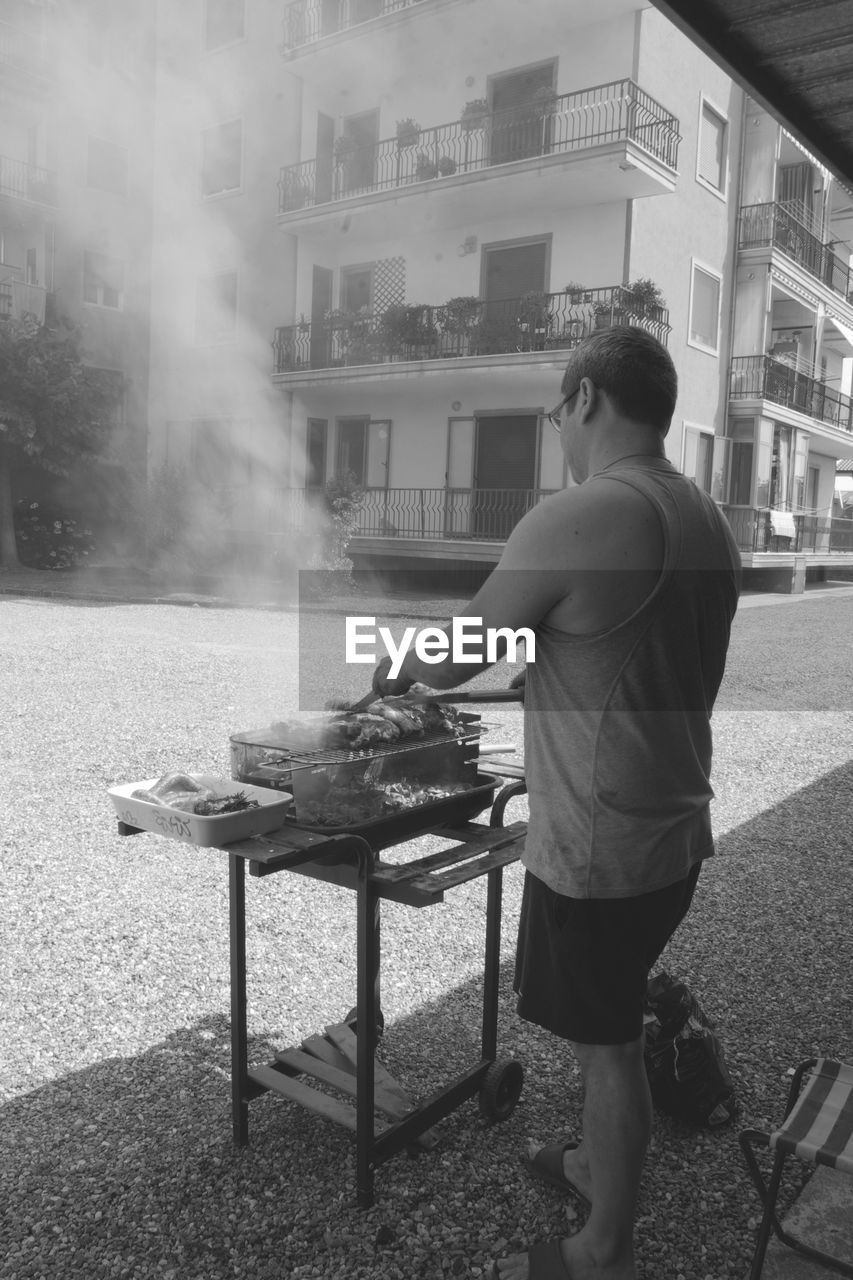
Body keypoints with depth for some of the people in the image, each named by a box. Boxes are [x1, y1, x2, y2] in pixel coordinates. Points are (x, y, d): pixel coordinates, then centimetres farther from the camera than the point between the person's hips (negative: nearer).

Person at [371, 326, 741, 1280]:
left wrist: (399, 665, 7)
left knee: (605, 1045, 9)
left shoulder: (573, 519, -21)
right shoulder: (710, 521, 4)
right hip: (676, 830, 8)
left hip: (596, 847, -8)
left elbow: (453, 661, -14)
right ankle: (601, 1164, 47)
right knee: (612, 1029, 25)